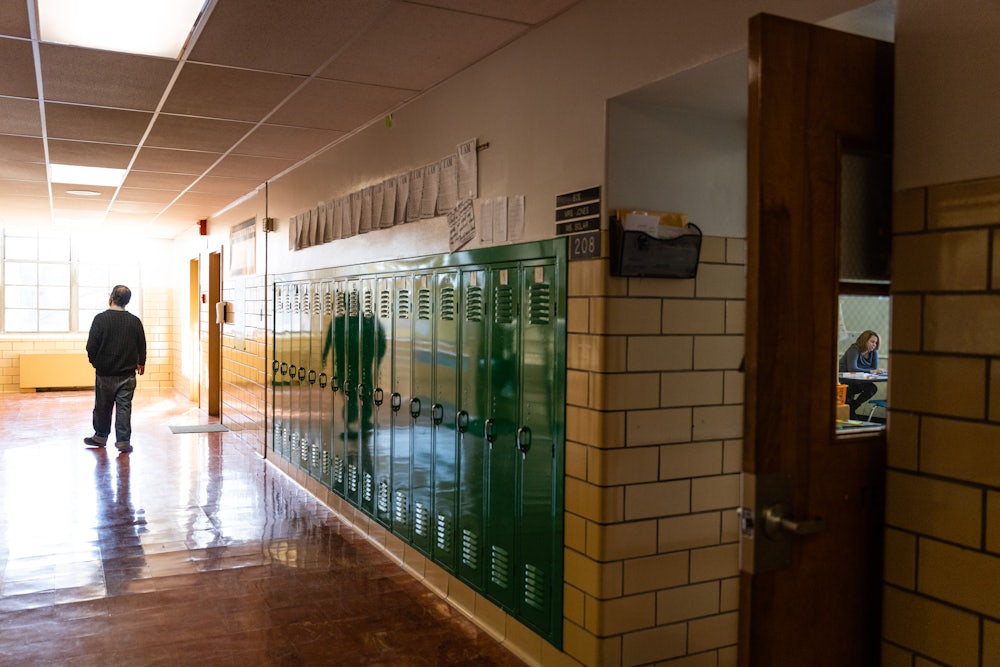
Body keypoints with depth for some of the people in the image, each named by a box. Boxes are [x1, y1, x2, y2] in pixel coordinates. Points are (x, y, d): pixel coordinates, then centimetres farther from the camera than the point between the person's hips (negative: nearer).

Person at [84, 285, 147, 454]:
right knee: (124, 407, 3)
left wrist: (94, 362, 10)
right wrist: (140, 363, 24)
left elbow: (91, 346, -10)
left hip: (105, 373, -1)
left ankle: (100, 437, 28)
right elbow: (142, 346, 6)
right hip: (127, 373, 1)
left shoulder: (101, 319, -11)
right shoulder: (135, 321, -2)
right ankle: (123, 441, 1)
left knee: (102, 407, 14)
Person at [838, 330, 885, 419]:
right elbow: (852, 369, -32)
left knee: (873, 388, -16)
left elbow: (875, 369, -1)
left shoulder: (873, 352, 1)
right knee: (869, 387, -26)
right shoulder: (854, 349, -20)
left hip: (855, 381, 7)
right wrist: (871, 371, -35)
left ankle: (851, 409, -3)